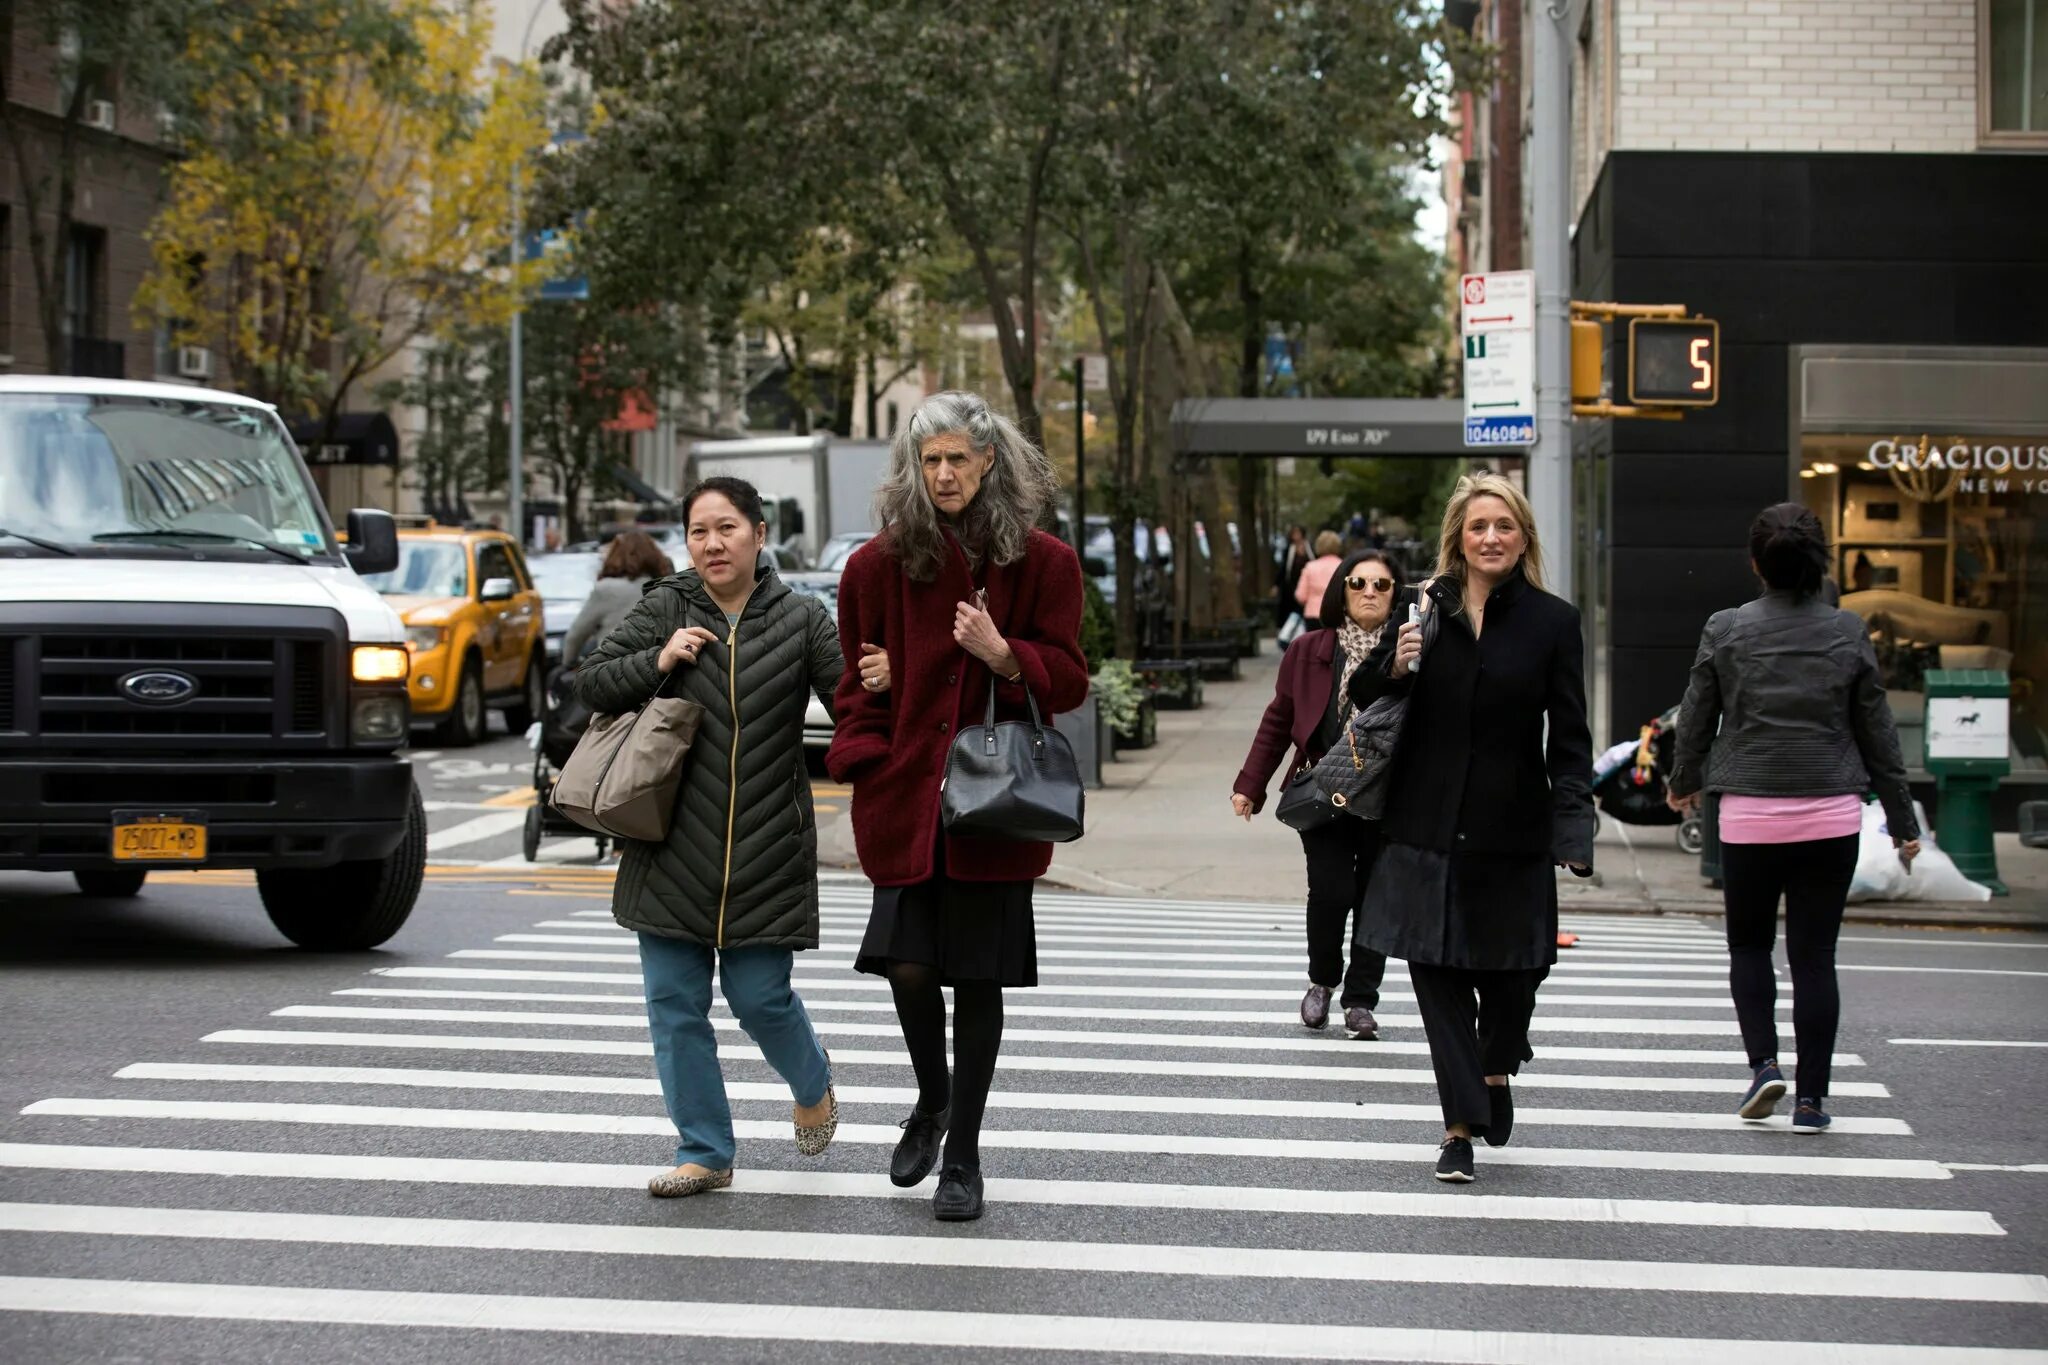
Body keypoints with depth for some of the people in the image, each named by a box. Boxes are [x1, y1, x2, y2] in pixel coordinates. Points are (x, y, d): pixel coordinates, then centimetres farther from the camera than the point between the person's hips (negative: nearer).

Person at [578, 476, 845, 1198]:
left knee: (759, 996, 0)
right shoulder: (663, 609, 2)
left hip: (768, 851, -2)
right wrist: (656, 662, -12)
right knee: (675, 1001, 2)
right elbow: (591, 681, 4)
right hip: (673, 847, 2)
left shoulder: (801, 618, 1)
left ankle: (813, 1087, 33)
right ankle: (704, 1152, 15)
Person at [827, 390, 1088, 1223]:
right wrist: (869, 763, -5)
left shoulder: (1043, 563, 2)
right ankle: (933, 1101, 24)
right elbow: (859, 683, 11)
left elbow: (1067, 681, 3)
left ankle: (964, 1156, 15)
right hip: (906, 798, 1)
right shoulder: (881, 564, 4)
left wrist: (1003, 655, -15)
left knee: (977, 974, 1)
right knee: (908, 963, -8)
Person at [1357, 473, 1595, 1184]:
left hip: (1512, 830, -1)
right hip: (1428, 826, 1)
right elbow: (1365, 698, 10)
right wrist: (1393, 668, -13)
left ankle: (1496, 1070, 38)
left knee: (1510, 967, 7)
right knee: (1438, 972, -1)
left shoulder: (1553, 621, -1)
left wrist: (1573, 831, -13)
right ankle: (1462, 1124, 6)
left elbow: (1569, 739, -2)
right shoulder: (1423, 610, 3)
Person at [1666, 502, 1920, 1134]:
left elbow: (1695, 720, 6)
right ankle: (1810, 1097, 4)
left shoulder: (1725, 630, -3)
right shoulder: (1848, 632, 1)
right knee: (1814, 955, 5)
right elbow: (1878, 733, 5)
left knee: (1749, 945, 16)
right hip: (1831, 816, 1)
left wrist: (1682, 784, 25)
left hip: (1749, 815, -1)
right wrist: (1902, 821, 13)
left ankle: (1763, 1061, -3)